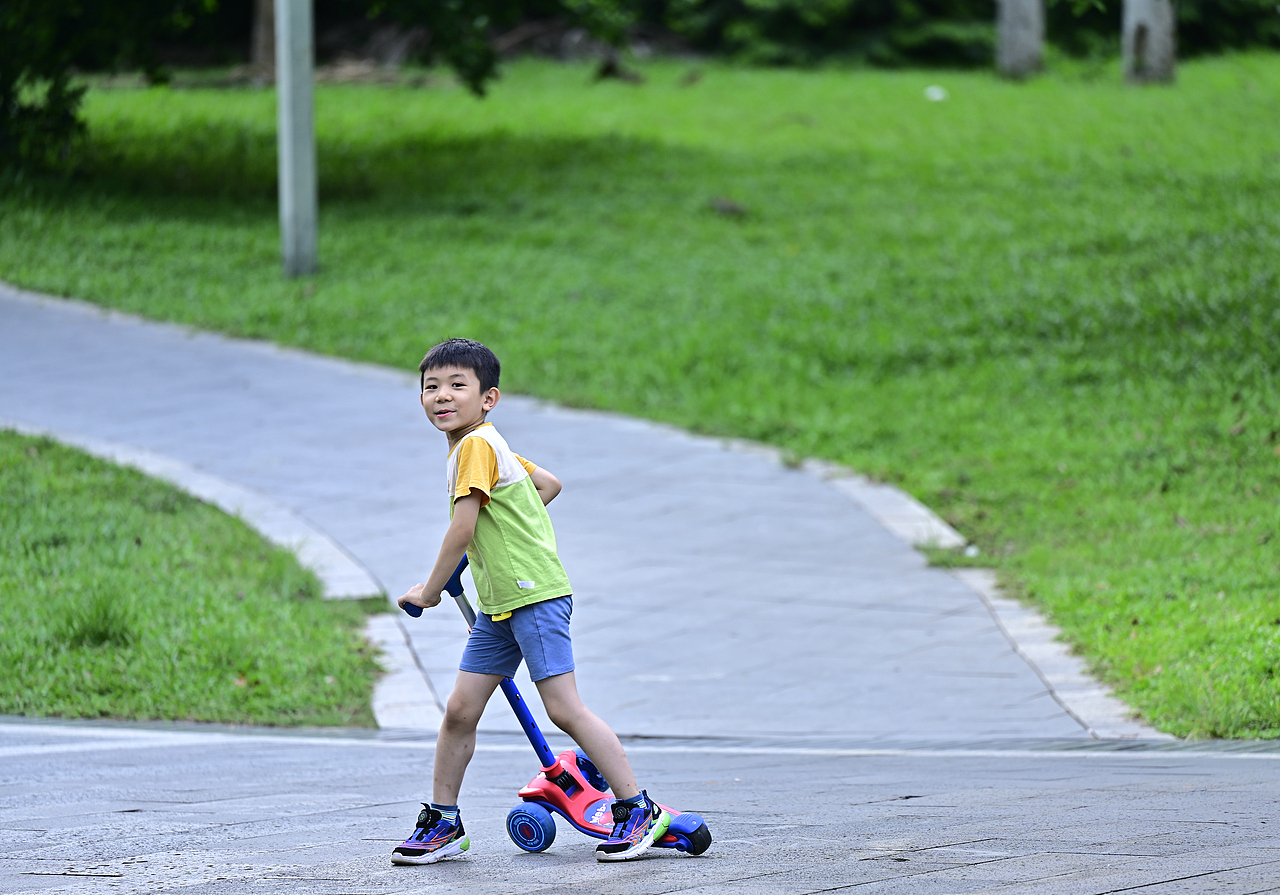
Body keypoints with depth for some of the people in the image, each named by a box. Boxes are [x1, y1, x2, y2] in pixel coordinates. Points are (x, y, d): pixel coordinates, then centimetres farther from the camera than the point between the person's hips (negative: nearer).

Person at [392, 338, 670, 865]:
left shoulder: (476, 445, -15)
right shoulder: (485, 446, 15)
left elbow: (461, 532, -19)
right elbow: (549, 483, 27)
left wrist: (429, 592, -7)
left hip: (535, 596, -10)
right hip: (497, 605, 10)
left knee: (564, 709, -10)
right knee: (460, 709, 6)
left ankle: (637, 812, -4)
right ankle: (442, 824, 13)